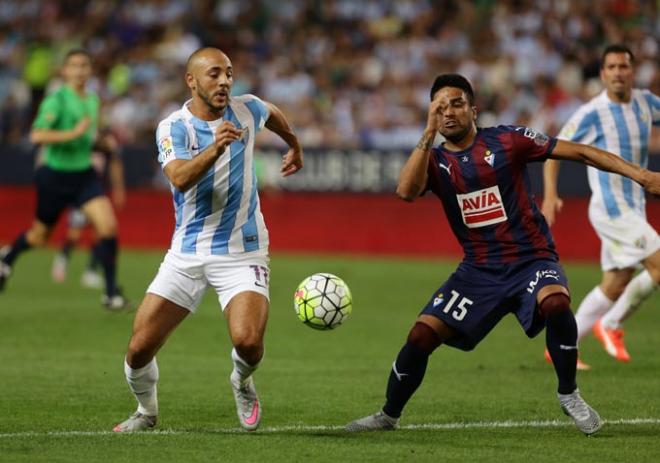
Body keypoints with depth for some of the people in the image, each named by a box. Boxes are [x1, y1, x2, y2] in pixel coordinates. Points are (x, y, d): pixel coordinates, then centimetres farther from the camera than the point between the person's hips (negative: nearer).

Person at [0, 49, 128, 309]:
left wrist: (100, 142, 7)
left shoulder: (93, 100, 6)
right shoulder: (56, 100, -16)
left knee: (108, 224, -16)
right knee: (40, 235, 12)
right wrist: (74, 133, -32)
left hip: (84, 174, 5)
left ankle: (111, 292, -10)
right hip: (55, 176, -5)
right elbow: (37, 135, -28)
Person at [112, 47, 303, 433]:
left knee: (248, 341, -24)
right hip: (188, 253, 0)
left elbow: (274, 114, 25)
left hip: (242, 251, 0)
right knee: (140, 347, -6)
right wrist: (215, 147, -43)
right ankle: (147, 411, 25)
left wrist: (295, 147, 40)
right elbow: (181, 178, -28)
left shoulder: (246, 110, -1)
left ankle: (242, 382, 13)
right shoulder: (173, 127, -9)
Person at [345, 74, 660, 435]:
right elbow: (406, 190, -19)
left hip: (531, 260, -3)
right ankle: (388, 416, 15)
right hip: (479, 270, 3)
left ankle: (569, 395, -13)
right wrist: (429, 133, -20)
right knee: (421, 336, -8)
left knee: (556, 303, -35)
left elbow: (577, 151, -6)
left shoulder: (505, 141, -5)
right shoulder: (434, 160, 4)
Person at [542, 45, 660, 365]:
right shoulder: (592, 113, -11)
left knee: (615, 286, 10)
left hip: (634, 209, 7)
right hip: (611, 209, -7)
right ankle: (611, 326, 0)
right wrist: (550, 196, -15)